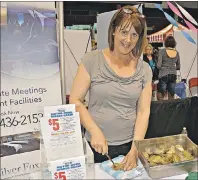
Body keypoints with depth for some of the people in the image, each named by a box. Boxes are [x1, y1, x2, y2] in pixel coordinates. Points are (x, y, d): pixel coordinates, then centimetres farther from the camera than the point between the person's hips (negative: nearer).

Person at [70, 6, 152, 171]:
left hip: (130, 144, 2)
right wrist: (94, 131, -18)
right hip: (97, 145, -2)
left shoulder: (144, 69, -1)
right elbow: (75, 100, -8)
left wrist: (135, 151, -11)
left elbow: (143, 111, -3)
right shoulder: (92, 60, -9)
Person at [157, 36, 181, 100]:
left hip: (163, 75, -4)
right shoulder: (176, 52, 4)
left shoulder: (162, 51, -7)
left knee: (161, 97, 2)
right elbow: (178, 67, 11)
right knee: (171, 98, 11)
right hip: (173, 75, 4)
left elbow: (159, 65, -12)